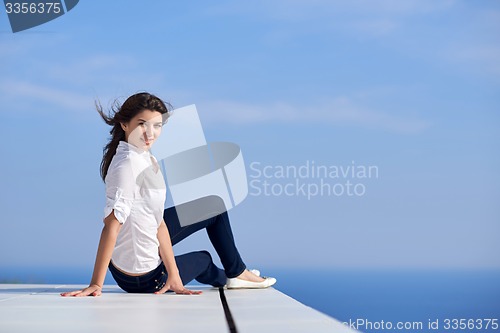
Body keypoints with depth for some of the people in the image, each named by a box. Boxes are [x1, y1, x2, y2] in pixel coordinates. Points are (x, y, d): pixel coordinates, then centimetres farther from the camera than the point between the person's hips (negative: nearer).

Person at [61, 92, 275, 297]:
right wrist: (96, 284, -32)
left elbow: (158, 221, -4)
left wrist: (173, 275, -8)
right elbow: (111, 226, -32)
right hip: (143, 279, -9)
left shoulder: (146, 159, -1)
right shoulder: (129, 164, -29)